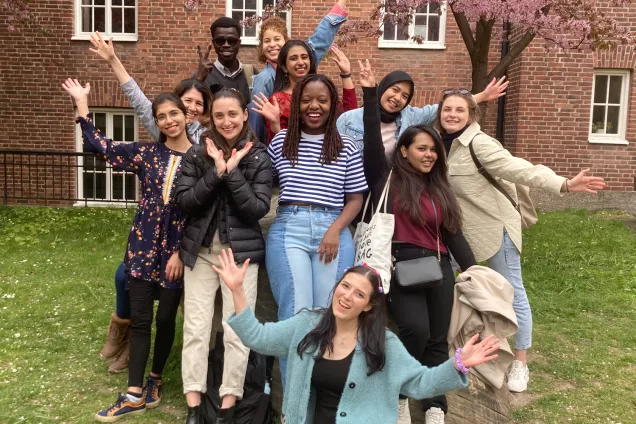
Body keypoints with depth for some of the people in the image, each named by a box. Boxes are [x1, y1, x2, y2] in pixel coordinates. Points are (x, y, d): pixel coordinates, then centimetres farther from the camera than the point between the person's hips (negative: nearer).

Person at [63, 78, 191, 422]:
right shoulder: (147, 152, 4)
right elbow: (100, 145, 7)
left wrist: (182, 252, -8)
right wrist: (82, 104, 4)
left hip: (178, 248, -1)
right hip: (144, 244, 2)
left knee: (166, 317, 8)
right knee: (140, 318, 3)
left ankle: (155, 379, 31)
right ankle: (135, 395, 10)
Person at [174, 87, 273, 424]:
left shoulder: (259, 157, -1)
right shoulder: (196, 154, 4)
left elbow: (259, 209, -10)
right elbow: (183, 201, -5)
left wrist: (232, 172, -16)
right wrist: (215, 173, -15)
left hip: (241, 251, -1)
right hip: (200, 250, 2)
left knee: (236, 331, 1)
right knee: (195, 328, 3)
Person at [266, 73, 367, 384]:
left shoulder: (346, 148, 8)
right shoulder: (280, 141, 9)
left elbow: (356, 198, 6)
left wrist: (335, 230, -6)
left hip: (334, 231, 1)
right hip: (289, 229, 0)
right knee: (296, 313, -5)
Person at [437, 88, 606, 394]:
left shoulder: (478, 143, -20)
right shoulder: (441, 143, 3)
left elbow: (516, 168, -31)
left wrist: (563, 184, -42)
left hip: (495, 226, -7)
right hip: (461, 229, 8)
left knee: (512, 293, 1)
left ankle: (520, 364, 15)